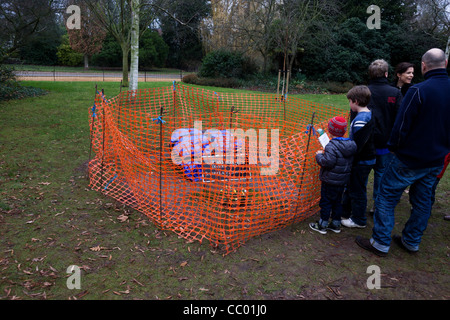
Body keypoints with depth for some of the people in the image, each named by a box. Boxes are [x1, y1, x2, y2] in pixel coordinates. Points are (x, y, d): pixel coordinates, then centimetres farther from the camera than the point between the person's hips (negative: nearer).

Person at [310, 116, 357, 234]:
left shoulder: (332, 146, -23)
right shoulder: (350, 145, 2)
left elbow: (327, 162, -29)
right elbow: (349, 162, 12)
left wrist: (319, 155, -10)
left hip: (330, 181, -7)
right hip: (343, 180, 7)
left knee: (325, 201, 5)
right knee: (337, 201, 18)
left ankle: (322, 225, 15)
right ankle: (336, 224, 29)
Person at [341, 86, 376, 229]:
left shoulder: (361, 119, -26)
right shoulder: (368, 114, 6)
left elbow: (356, 146, -27)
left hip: (361, 163, -10)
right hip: (365, 159, 10)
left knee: (357, 191, 7)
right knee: (350, 187, 22)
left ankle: (358, 220, 24)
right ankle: (344, 212, 39)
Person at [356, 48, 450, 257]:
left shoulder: (418, 91, -19)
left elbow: (402, 125, -17)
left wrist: (394, 147, -2)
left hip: (410, 159, -7)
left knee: (387, 196, 3)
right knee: (422, 200, 17)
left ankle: (381, 243, 8)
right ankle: (411, 242, 31)